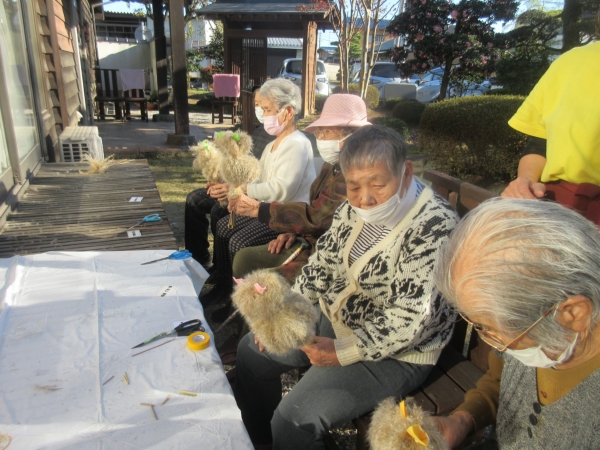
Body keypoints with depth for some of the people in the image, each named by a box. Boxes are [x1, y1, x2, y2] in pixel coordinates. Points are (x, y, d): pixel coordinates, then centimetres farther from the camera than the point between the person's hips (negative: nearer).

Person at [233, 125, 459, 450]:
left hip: (394, 354, -8)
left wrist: (344, 352, -21)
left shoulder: (435, 226, -26)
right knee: (251, 350, 15)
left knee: (295, 419, -20)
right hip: (333, 320, 8)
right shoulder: (355, 209, -4)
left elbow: (410, 319, -27)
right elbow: (322, 262, 5)